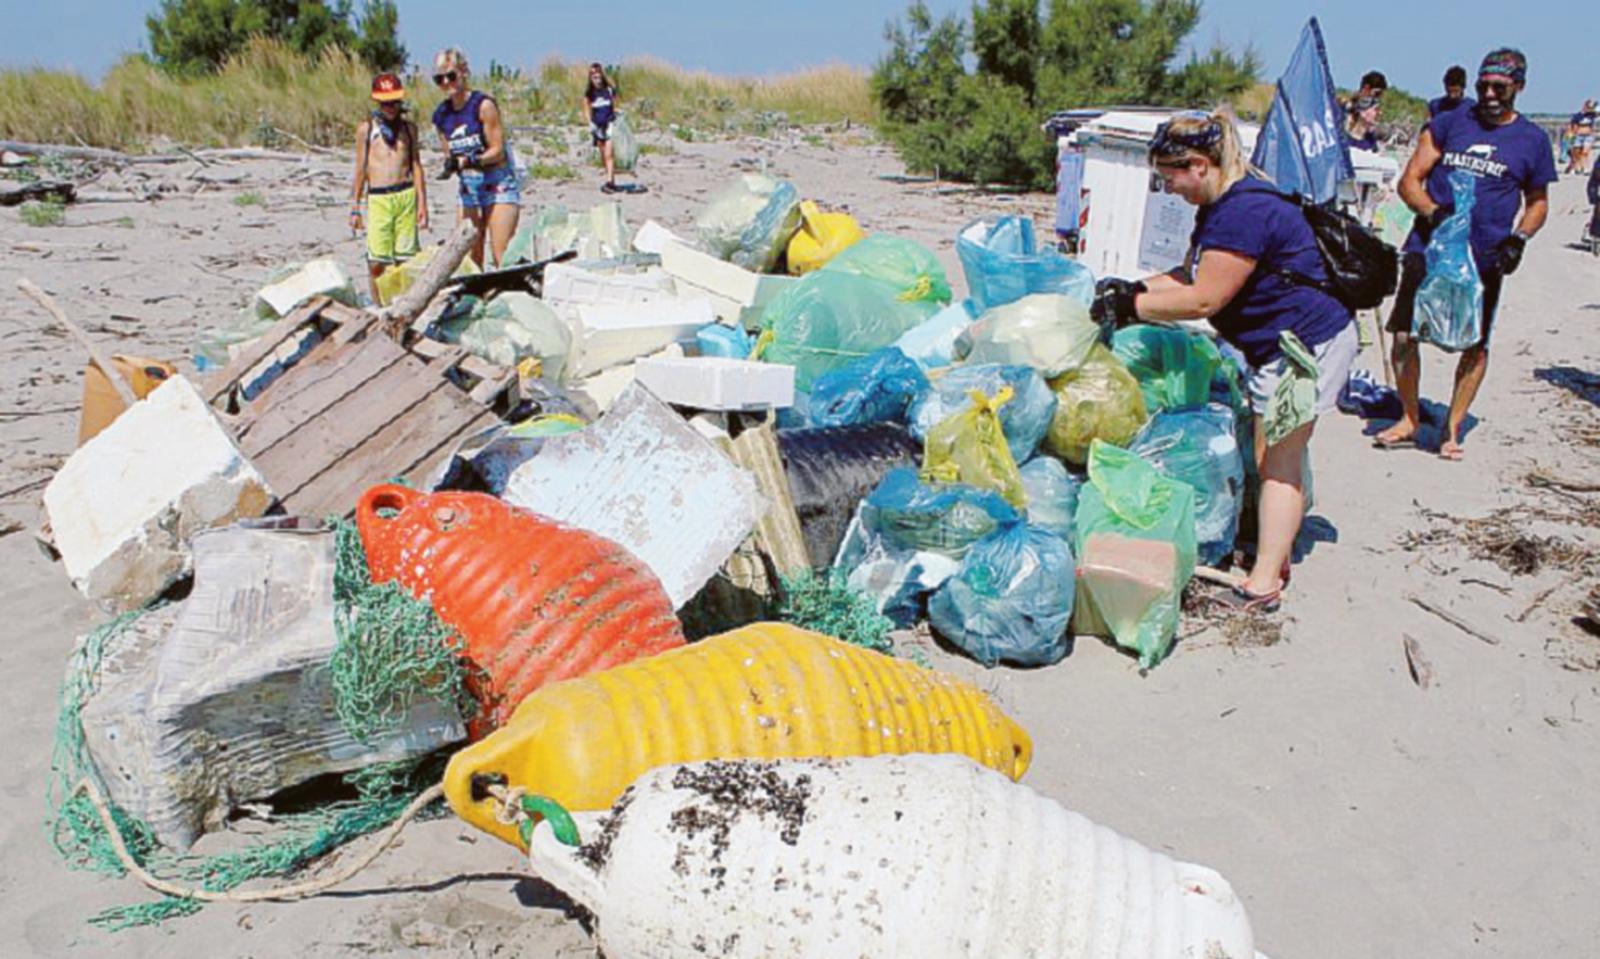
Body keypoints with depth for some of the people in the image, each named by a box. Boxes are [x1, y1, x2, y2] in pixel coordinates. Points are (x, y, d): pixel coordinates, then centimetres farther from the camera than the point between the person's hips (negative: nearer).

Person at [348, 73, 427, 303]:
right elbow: (360, 169, 10)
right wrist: (355, 208, 7)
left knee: (405, 258, 1)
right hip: (378, 198, -1)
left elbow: (416, 166, 13)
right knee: (376, 262, -7)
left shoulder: (409, 127, 13)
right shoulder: (366, 128, 8)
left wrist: (422, 203, 5)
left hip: (406, 195, 2)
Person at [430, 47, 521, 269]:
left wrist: (471, 161, -29)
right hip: (468, 189, 6)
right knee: (469, 258, 3)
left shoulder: (483, 105, -12)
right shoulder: (441, 115, 5)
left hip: (499, 185, -6)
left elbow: (498, 151, -13)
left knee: (502, 257, -11)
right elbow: (449, 154, 12)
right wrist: (450, 165, -11)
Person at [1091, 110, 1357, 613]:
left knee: (1278, 463, -6)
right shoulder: (1220, 205, 9)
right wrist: (1134, 287, 3)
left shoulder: (1245, 210, -25)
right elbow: (1191, 275, 17)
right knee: (1275, 458, 15)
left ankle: (1263, 585, 0)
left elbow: (1204, 299, -24)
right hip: (1280, 345, 10)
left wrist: (1130, 306, -17)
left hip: (1307, 343, -10)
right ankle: (1276, 558, 26)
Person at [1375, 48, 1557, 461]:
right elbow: (1409, 181, 3)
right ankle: (1409, 420, 15)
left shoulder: (1533, 140, 8)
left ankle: (1452, 429, 17)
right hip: (1428, 247, 0)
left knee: (1475, 346, 3)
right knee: (1404, 334, -3)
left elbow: (1538, 201, 17)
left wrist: (1519, 238, -3)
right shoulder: (1448, 124, 6)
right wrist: (1432, 211, -17)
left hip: (1485, 259, 0)